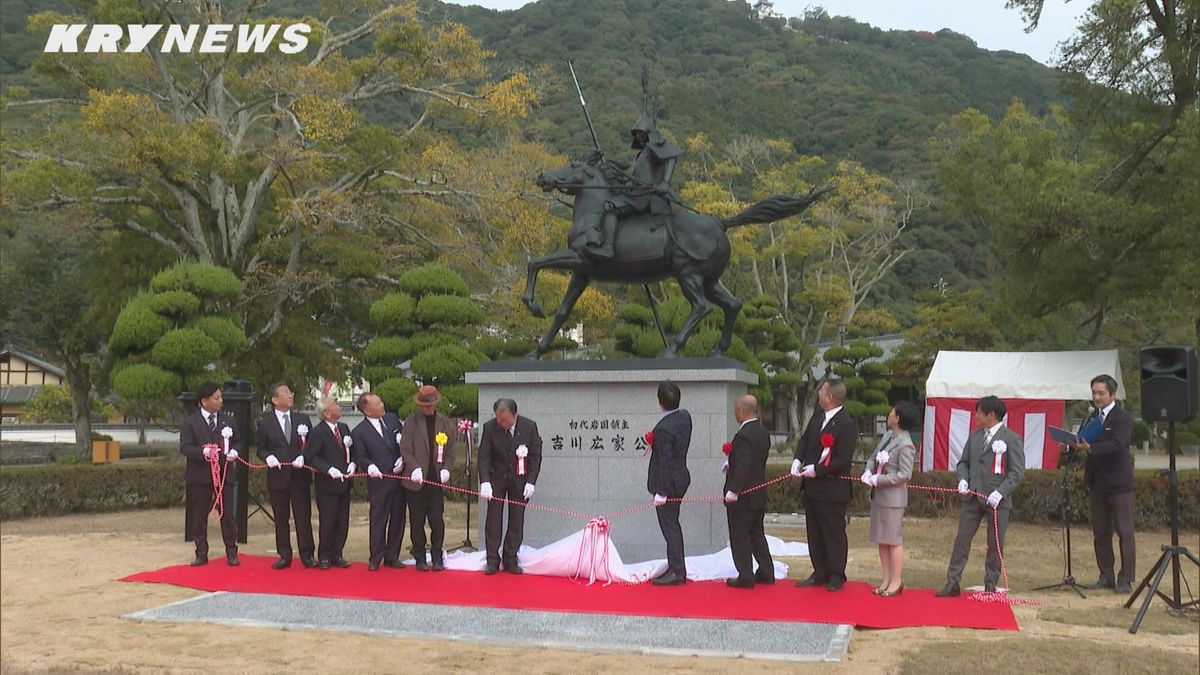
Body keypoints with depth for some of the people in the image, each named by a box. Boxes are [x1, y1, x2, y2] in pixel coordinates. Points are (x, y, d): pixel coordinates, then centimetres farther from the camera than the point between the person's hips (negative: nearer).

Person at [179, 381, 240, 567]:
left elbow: (236, 442, 16)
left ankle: (231, 553, 9)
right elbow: (185, 447, -7)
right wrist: (202, 452, -25)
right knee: (199, 516, 5)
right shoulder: (190, 422, 0)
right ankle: (201, 554, 14)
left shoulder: (229, 421, 12)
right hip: (200, 475, -2)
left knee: (227, 515, 2)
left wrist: (234, 451, -7)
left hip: (224, 474, 2)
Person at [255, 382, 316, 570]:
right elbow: (261, 449, 6)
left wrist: (303, 457, -12)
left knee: (304, 517, 1)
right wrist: (268, 457, -15)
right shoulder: (265, 423, 3)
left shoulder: (303, 419, 7)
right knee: (281, 518, 7)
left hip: (300, 476, 1)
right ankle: (284, 556, 16)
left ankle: (307, 555, 10)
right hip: (277, 477, 0)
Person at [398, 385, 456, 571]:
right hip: (417, 479, -1)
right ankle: (420, 558, 16)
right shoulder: (411, 422, 1)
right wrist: (415, 468, -17)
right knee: (417, 521, 5)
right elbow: (405, 449, -3)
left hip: (437, 479, 1)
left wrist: (446, 469, -7)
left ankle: (437, 557, 13)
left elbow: (450, 452, 10)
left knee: (436, 520, 0)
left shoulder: (445, 424, 7)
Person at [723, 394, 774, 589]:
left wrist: (733, 491, -24)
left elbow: (743, 467, -28)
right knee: (757, 534, 20)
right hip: (760, 494, 9)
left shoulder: (743, 436, -23)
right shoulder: (763, 432, 5)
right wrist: (731, 465, 15)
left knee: (740, 538, 3)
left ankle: (746, 577, 9)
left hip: (742, 497, -9)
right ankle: (766, 573, 25)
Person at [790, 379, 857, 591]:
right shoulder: (817, 417, 7)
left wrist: (817, 470, -18)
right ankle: (820, 573, 26)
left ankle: (836, 576, 16)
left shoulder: (846, 424, -18)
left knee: (834, 534, 4)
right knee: (814, 533, 15)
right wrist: (797, 459, 0)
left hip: (832, 489, -8)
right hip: (812, 487, 8)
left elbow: (842, 460, -21)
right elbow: (805, 440, 18)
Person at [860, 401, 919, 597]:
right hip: (878, 495, 9)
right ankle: (887, 579, 24)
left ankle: (896, 581, 11)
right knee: (881, 539, 14)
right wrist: (868, 471, -4)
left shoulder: (905, 445, -18)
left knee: (893, 539, 0)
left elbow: (905, 475, -19)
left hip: (893, 498, -9)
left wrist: (878, 480, -19)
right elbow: (873, 457, 16)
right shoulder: (887, 435, 8)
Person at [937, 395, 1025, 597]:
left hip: (996, 500, -5)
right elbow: (963, 462, 18)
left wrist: (1000, 492, -20)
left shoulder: (1012, 439, -6)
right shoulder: (974, 436, 12)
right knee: (962, 539, 5)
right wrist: (962, 479, -1)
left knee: (995, 544, 5)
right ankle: (952, 583, 10)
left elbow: (1017, 472, -10)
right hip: (972, 497, 5)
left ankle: (990, 586, 17)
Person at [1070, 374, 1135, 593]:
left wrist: (1090, 448, -35)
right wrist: (1074, 445, -11)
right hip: (1098, 483, 7)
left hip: (1119, 483, -7)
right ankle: (1106, 577, 18)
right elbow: (1084, 442, 10)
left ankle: (1125, 580, 2)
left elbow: (1116, 444, -23)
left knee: (1124, 532, -2)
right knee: (1100, 532, 10)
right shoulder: (1091, 419, 14)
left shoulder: (1123, 417, -8)